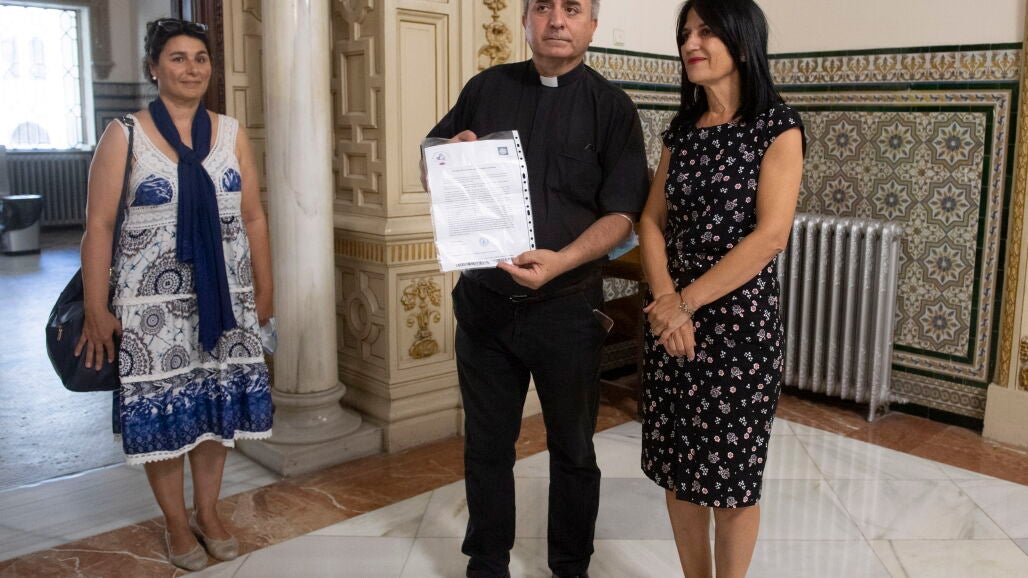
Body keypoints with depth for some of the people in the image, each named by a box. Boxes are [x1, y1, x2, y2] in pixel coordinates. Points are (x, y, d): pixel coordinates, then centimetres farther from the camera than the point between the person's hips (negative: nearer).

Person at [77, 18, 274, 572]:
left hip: (224, 295, 3)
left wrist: (264, 290, 7)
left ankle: (207, 511, 29)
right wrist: (96, 310, -11)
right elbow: (99, 225, -7)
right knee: (161, 407, 4)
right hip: (152, 301, -3)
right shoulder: (124, 136, -4)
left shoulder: (231, 133, 5)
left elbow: (252, 217, 8)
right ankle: (176, 523, 24)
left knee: (217, 401, 10)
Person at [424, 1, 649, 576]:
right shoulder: (486, 88, 6)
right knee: (487, 445, 14)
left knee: (573, 449, 13)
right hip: (484, 301, 2)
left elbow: (621, 212, -9)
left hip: (567, 306, -2)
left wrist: (561, 260, -26)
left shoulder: (611, 106, -1)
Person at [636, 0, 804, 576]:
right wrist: (665, 299, -9)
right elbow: (652, 220, 7)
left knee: (732, 470, 6)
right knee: (678, 465, 11)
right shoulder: (681, 129, 10)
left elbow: (771, 235, -14)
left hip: (740, 318, -5)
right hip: (672, 318, 5)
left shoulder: (777, 126, -6)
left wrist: (686, 301, -14)